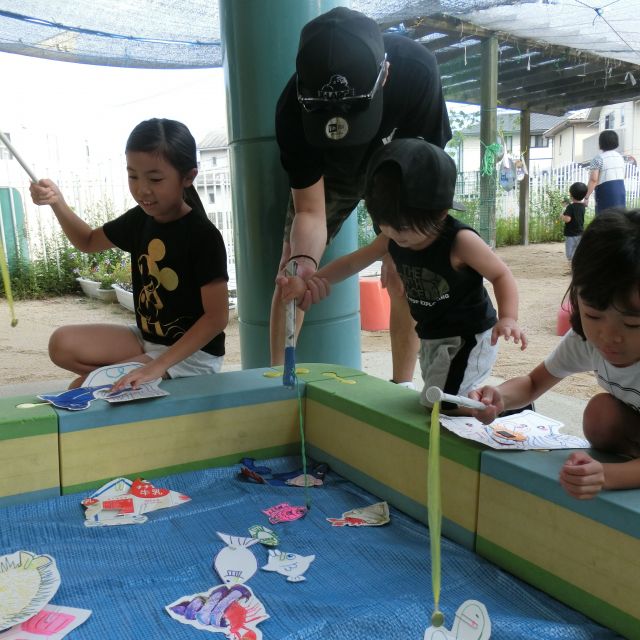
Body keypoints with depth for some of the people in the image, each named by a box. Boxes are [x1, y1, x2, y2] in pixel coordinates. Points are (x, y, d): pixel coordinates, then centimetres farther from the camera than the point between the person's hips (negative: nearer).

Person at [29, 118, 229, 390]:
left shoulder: (203, 236, -22)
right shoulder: (139, 220, 0)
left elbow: (217, 317, -24)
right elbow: (88, 241, 19)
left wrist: (159, 366, -31)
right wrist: (57, 202, -1)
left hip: (193, 351, -8)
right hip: (146, 338, 8)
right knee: (62, 344, -4)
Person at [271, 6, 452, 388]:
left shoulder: (417, 71, -37)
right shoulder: (294, 108, -35)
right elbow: (310, 211, -29)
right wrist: (305, 259, -51)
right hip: (328, 171, 1)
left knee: (402, 277, -11)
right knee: (291, 271, -7)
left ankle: (403, 385, 5)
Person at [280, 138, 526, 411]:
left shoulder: (460, 241, -25)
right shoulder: (392, 240, -7)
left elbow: (501, 275, -16)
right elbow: (352, 262, 2)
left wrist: (508, 318, -32)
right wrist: (310, 282, -9)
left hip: (468, 338, -7)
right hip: (430, 338, 7)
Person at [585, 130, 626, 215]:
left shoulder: (599, 158, -10)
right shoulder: (620, 157, 13)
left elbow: (593, 180, -17)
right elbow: (622, 177, 18)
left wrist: (586, 197, -15)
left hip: (606, 193, -6)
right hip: (620, 192, 7)